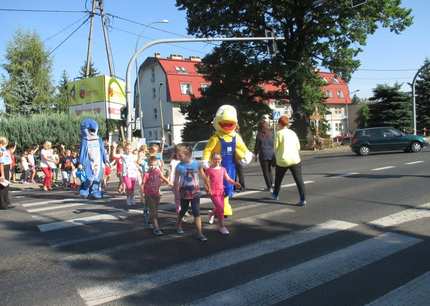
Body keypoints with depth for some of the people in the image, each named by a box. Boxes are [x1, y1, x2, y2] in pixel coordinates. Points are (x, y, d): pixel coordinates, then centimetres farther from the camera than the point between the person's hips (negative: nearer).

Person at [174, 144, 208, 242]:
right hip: (184, 192, 0)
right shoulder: (179, 166, -10)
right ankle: (178, 225, 46)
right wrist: (176, 193, -6)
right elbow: (176, 181, -5)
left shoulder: (197, 164, -8)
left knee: (197, 212, -4)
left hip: (195, 191, 0)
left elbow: (203, 176, 3)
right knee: (183, 210, 18)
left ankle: (199, 233, 0)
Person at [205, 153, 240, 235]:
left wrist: (235, 183, -14)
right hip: (213, 192, -5)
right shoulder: (209, 170, -5)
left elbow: (228, 179, 3)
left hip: (221, 191, 6)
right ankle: (221, 226, 0)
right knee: (220, 208, -13)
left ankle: (212, 214, 50)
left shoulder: (223, 169, 9)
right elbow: (207, 181, -7)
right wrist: (208, 189, -24)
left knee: (219, 209, 15)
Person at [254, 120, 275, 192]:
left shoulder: (259, 135, -7)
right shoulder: (271, 134, 1)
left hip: (263, 155, -3)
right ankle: (271, 184, 16)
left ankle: (269, 187, 6)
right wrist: (274, 154, 10)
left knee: (265, 171, 7)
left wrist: (256, 155, 7)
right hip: (271, 154, 3)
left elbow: (257, 146, -4)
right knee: (269, 169, 22)